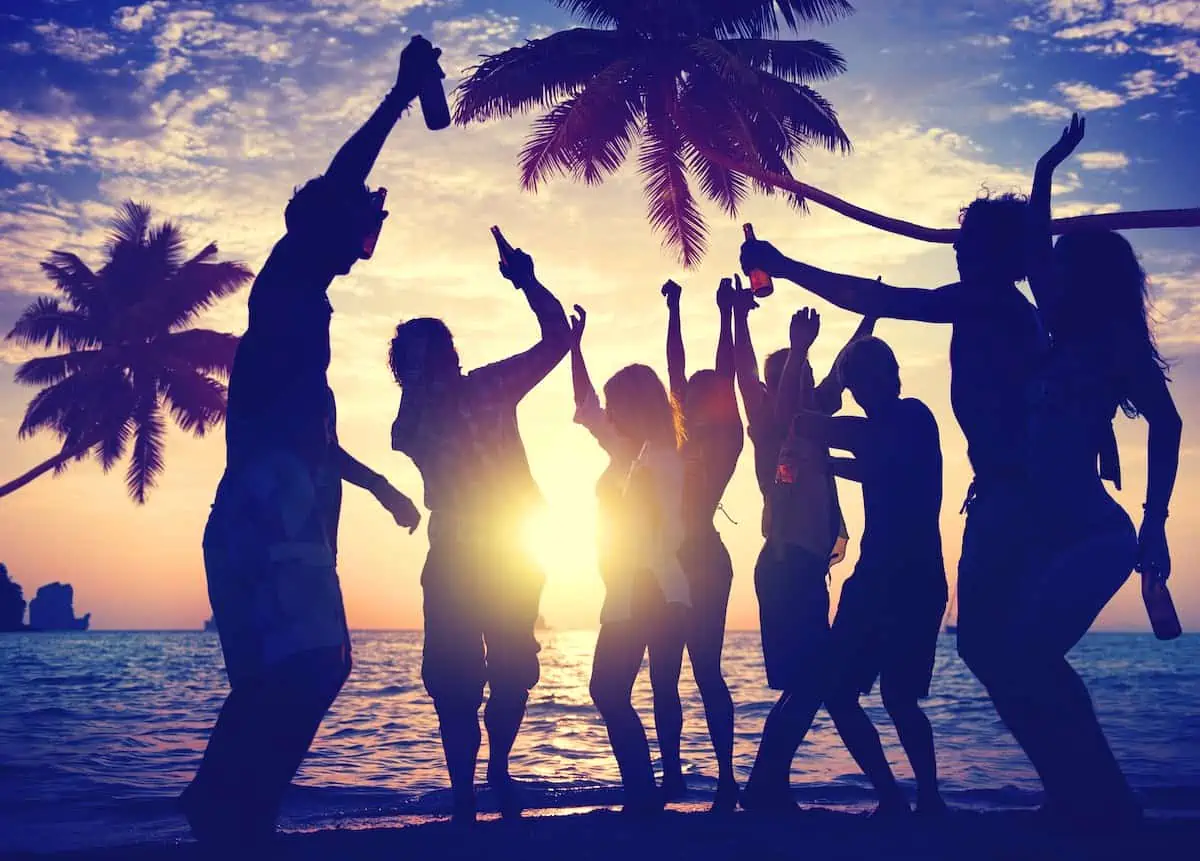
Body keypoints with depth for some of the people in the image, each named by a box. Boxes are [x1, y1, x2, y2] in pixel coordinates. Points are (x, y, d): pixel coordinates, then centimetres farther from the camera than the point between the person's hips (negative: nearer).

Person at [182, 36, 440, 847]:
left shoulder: (304, 302, 27)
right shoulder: (287, 282, 3)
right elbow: (336, 184, -11)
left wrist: (380, 483, 41)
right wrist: (404, 93, -6)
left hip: (287, 517, 10)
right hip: (269, 512, -10)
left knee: (289, 675, 7)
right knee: (301, 666, -19)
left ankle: (231, 816, 11)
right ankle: (229, 810, -15)